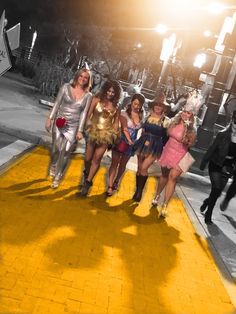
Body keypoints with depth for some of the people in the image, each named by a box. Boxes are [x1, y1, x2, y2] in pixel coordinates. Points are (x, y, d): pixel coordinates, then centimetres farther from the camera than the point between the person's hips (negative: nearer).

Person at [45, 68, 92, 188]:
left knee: (65, 152, 0)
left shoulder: (88, 95, 0)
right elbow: (57, 104, 2)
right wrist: (50, 118, -1)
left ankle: (58, 177, 17)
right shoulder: (66, 87, -1)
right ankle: (53, 164, 35)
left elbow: (84, 113, 0)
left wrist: (80, 130, -3)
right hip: (59, 123, 0)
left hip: (73, 126, 0)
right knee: (56, 148, 0)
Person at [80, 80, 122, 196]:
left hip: (106, 134, 1)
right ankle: (86, 173, 40)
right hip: (93, 132, 0)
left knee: (97, 159, -1)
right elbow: (88, 114, -2)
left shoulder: (116, 106, 5)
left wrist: (114, 135, 2)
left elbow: (116, 122, 10)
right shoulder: (96, 100, -1)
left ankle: (87, 182, 11)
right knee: (88, 158, 9)